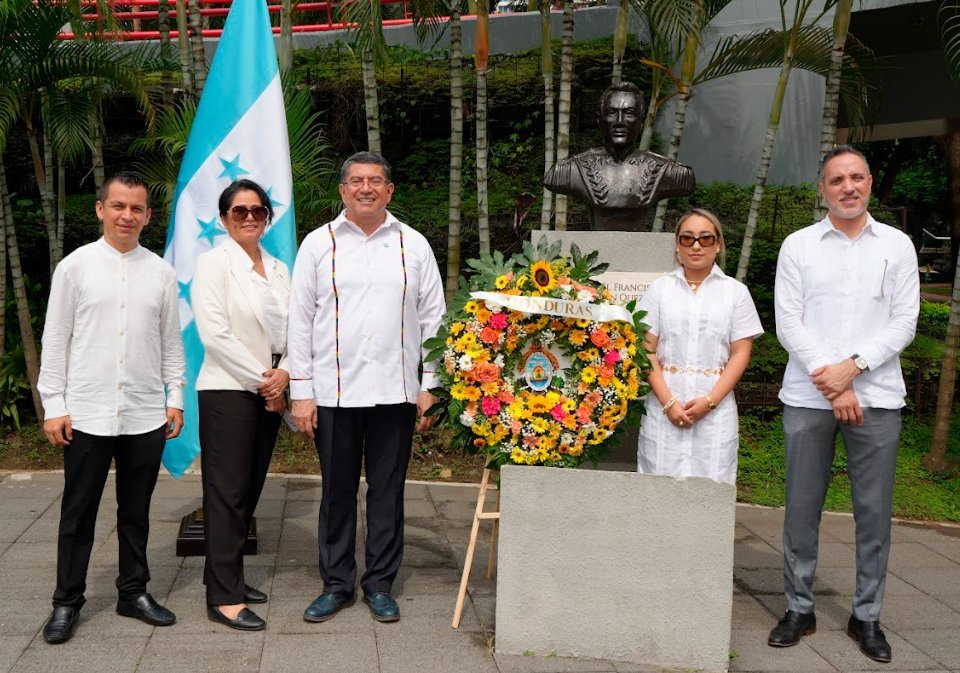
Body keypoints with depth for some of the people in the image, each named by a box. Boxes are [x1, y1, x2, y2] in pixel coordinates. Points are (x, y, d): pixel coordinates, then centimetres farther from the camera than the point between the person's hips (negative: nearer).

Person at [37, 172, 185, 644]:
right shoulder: (76, 265, 0)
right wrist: (53, 405, -3)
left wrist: (175, 398, 6)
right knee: (78, 513, 8)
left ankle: (134, 592, 27)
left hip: (146, 415, 2)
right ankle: (67, 602, 22)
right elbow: (55, 339, 0)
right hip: (86, 414, -2)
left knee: (136, 511, 13)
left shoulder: (161, 272, 6)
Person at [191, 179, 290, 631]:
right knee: (228, 493, -4)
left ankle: (226, 574, 23)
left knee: (250, 491, 11)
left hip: (270, 393, 6)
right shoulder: (214, 262, -5)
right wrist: (260, 378, -12)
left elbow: (293, 330, 10)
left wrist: (283, 374, -8)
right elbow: (214, 332, -13)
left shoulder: (278, 269, 13)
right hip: (228, 390, -6)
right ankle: (223, 597, 1)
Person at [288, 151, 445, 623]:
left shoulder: (413, 245, 7)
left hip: (396, 390, 1)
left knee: (388, 490, 8)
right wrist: (300, 392, -2)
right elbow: (299, 322, 4)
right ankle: (336, 584, 22)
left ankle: (380, 583, 21)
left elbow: (433, 320, 8)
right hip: (333, 390, 0)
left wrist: (429, 388, 2)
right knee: (337, 491, 8)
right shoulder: (319, 244, 5)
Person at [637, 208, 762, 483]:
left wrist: (710, 401, -10)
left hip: (715, 407, 0)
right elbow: (647, 351, 2)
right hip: (664, 405, 0)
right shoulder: (660, 288, 7)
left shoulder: (735, 291, 7)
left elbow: (741, 354, 2)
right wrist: (668, 403, -10)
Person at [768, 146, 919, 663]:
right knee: (802, 507, 5)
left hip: (876, 396, 1)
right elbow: (788, 322, -1)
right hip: (808, 397, 0)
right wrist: (831, 383, -10)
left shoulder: (897, 245, 8)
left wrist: (852, 367, -12)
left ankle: (867, 616, 18)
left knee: (874, 510, 4)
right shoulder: (798, 246, 5)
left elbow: (904, 322, 1)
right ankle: (799, 609, 19)